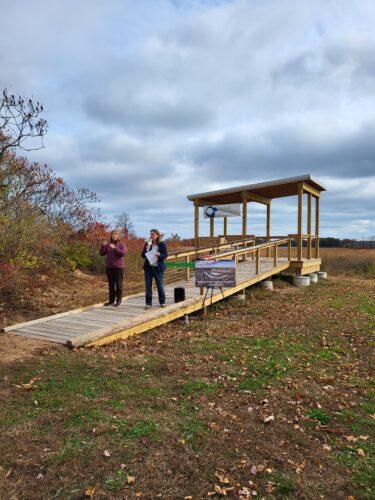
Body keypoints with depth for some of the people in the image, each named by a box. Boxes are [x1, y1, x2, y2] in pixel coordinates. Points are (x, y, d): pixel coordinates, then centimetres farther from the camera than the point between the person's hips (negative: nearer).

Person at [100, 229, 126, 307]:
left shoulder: (121, 245, -2)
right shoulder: (108, 244, 11)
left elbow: (123, 253, -19)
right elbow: (102, 253, 3)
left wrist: (115, 248, -30)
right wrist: (103, 246, -14)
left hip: (118, 267, -5)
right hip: (109, 267, 5)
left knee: (118, 284, -2)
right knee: (111, 284, 7)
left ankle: (119, 301, 4)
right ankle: (111, 300, 12)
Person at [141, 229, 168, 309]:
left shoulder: (162, 244, -1)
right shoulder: (147, 244, 7)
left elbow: (165, 255, -2)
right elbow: (143, 256, 4)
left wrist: (159, 255, -22)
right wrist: (146, 248, -12)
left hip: (158, 268, -3)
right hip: (148, 267, 3)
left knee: (159, 285, 3)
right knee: (148, 285, 3)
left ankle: (162, 302, 16)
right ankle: (148, 303, 10)